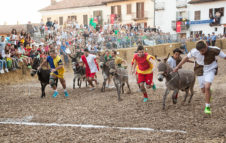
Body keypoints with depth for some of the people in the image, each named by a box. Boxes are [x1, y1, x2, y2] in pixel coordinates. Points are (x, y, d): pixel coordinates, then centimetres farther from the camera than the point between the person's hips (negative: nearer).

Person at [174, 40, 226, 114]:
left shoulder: (214, 50, -27)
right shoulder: (194, 51, -22)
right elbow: (186, 57, -4)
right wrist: (177, 67, 3)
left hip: (210, 70, -2)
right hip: (200, 71, 3)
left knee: (207, 87, -23)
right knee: (204, 91, 11)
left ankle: (207, 107, -8)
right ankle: (209, 91, 49)